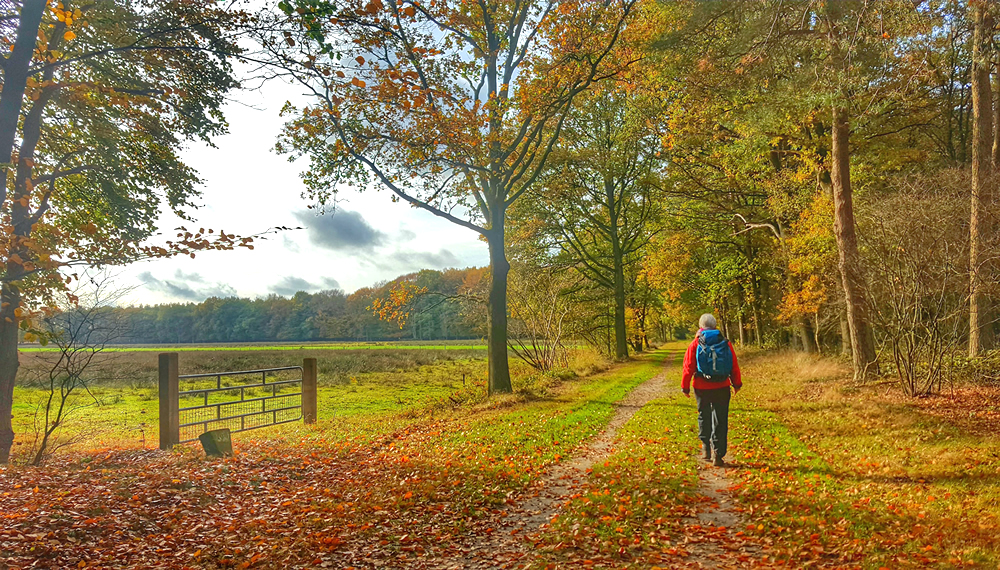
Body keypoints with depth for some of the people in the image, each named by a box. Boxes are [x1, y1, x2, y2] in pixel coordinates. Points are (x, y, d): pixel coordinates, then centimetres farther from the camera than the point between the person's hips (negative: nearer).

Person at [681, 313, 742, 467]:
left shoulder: (695, 345, -6)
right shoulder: (725, 343, 0)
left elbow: (688, 367, -4)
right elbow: (734, 366, 6)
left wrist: (685, 387, 6)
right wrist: (737, 384, 19)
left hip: (702, 389, -1)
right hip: (722, 388, 1)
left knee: (704, 416, 21)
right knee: (720, 421, 6)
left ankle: (706, 445, 18)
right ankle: (718, 455, 4)